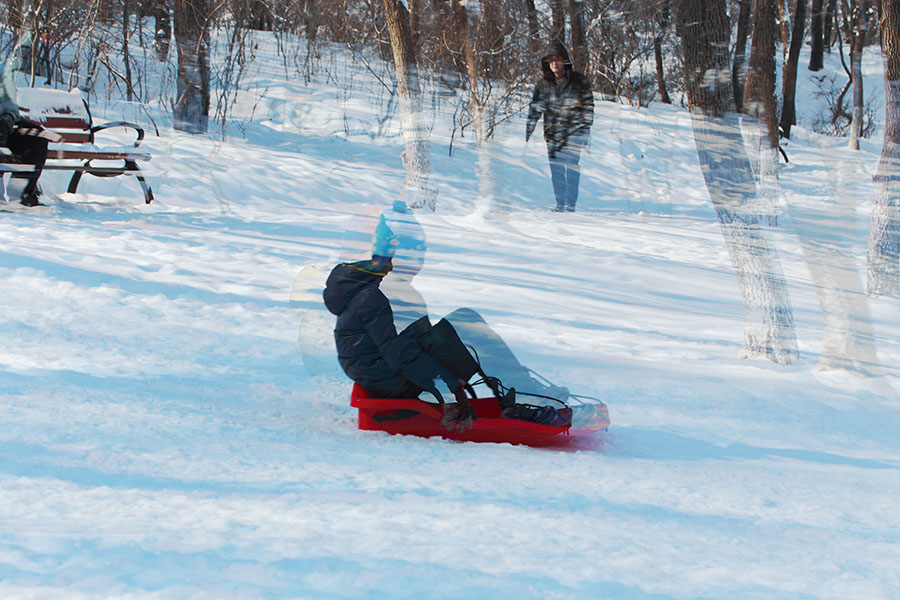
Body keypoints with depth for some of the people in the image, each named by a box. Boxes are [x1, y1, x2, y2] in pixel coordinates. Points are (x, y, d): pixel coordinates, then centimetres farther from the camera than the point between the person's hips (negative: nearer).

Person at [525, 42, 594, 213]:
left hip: (574, 132, -3)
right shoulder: (543, 85, 9)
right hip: (552, 133, 3)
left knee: (572, 166, -13)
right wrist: (527, 135, 5)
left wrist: (586, 131, -1)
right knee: (556, 171, 2)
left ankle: (570, 205, -9)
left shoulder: (579, 82, 1)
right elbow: (534, 110, 11)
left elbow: (588, 107, 5)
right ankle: (560, 205, 11)